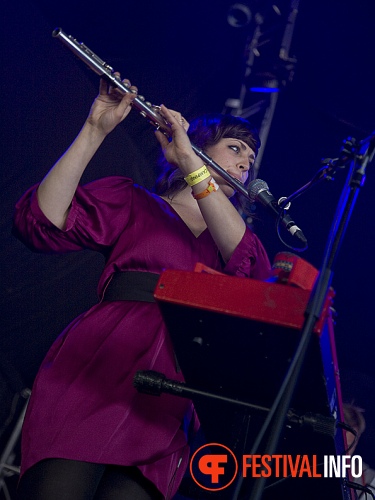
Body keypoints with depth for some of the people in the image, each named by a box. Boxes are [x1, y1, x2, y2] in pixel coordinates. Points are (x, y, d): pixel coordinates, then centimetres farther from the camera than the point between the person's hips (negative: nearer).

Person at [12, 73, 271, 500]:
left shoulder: (231, 234, 27)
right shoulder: (132, 200, 19)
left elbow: (251, 271, 1)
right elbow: (41, 223, 2)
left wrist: (190, 163, -2)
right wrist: (95, 130, -4)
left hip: (176, 394, 3)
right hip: (100, 364, -2)